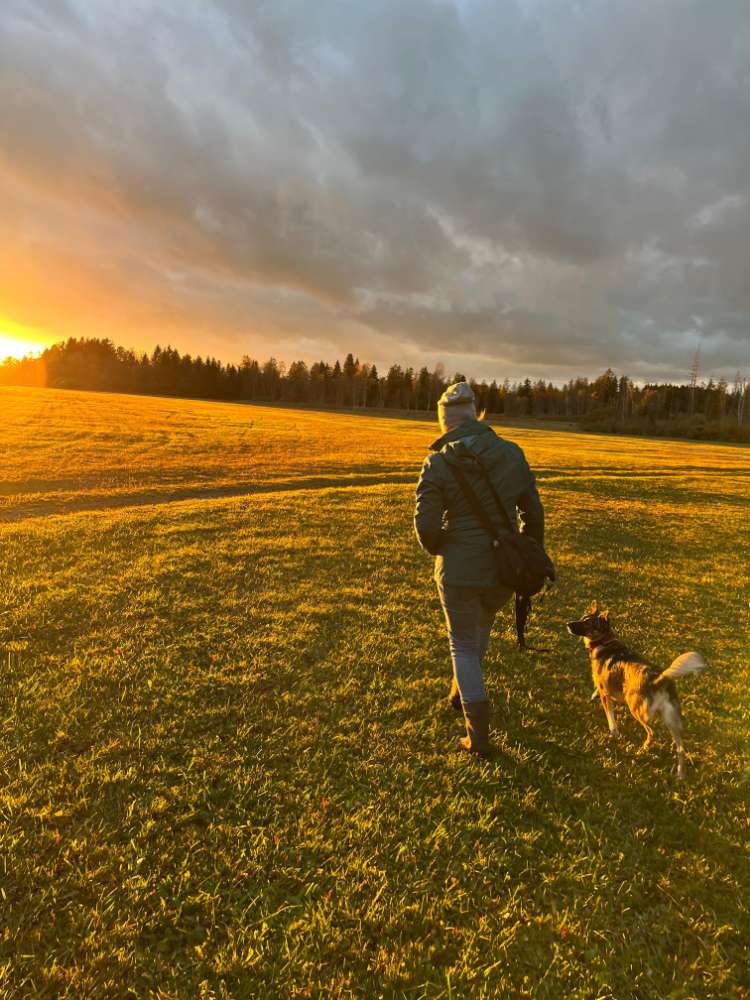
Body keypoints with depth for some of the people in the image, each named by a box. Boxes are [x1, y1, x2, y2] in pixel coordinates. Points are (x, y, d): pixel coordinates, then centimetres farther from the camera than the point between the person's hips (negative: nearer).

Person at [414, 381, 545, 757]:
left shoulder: (438, 463, -13)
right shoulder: (512, 453, -2)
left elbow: (425, 525, -14)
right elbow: (533, 512, 3)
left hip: (459, 570, -4)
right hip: (504, 568, 4)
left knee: (464, 647, 15)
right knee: (482, 622, 33)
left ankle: (478, 738, 19)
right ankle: (460, 693, 50)